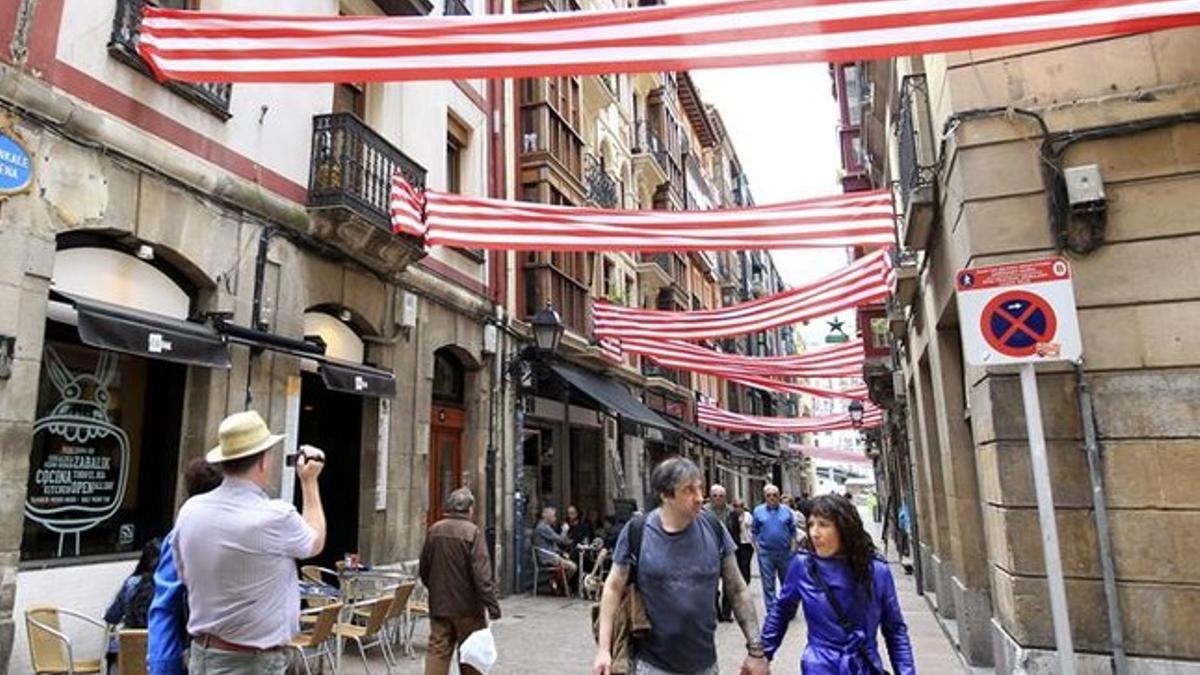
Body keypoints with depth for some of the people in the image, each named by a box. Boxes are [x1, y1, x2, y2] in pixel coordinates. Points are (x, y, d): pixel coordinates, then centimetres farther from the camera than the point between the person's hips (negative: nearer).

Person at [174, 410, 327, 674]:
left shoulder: (190, 510, -4)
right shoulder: (275, 516, -21)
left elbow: (187, 578, 11)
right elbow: (315, 542, 1)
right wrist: (309, 482, 9)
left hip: (201, 654, 6)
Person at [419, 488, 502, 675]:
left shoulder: (434, 530, 2)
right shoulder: (472, 532, -15)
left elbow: (423, 569, 12)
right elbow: (482, 574, -19)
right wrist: (492, 605, -16)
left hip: (438, 605, 4)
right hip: (467, 606, -4)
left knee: (437, 650, 8)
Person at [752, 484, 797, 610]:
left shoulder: (786, 510, 3)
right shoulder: (758, 511, 2)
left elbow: (793, 530, 7)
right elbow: (754, 531, 5)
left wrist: (793, 546, -1)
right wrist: (756, 546, -3)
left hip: (785, 552, 1)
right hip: (765, 553, -1)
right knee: (768, 583, 3)